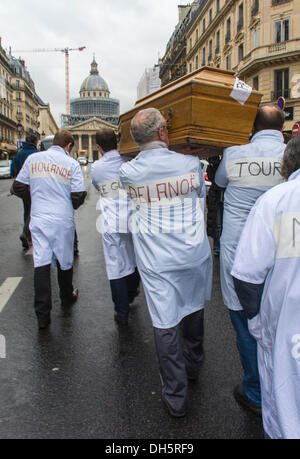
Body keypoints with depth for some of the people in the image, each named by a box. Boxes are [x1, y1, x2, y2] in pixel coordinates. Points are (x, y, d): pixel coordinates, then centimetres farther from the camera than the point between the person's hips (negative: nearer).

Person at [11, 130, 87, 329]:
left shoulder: (33, 159, 2)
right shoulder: (72, 164, -5)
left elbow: (19, 188, 5)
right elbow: (79, 196, -11)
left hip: (39, 219, 2)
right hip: (63, 220, -1)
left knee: (41, 262, 3)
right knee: (64, 261, 15)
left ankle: (43, 314, 1)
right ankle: (67, 298, 36)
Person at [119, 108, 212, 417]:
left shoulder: (127, 172, -8)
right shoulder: (191, 163, -10)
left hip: (155, 260, -1)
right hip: (193, 252, 1)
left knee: (165, 324, 7)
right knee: (193, 310, 23)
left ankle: (175, 397, 19)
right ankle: (193, 365, 46)